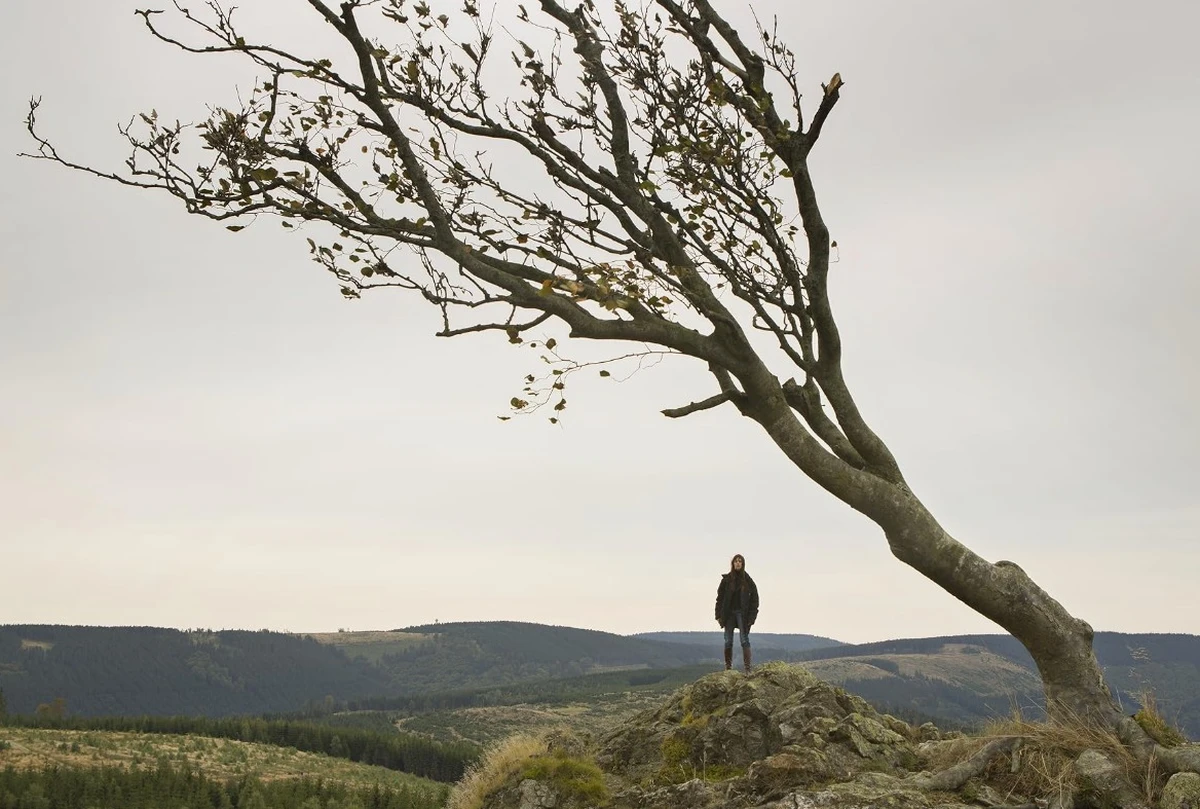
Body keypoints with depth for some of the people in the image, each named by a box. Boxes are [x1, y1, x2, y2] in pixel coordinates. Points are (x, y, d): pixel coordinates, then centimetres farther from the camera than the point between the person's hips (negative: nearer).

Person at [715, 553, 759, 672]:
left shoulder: (747, 580, 1)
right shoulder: (726, 579, 4)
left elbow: (754, 597, 0)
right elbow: (720, 597, 5)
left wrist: (752, 615, -7)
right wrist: (719, 615, -1)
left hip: (742, 613, -2)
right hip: (728, 613, 2)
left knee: (744, 639, -7)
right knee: (728, 641, 4)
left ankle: (747, 669, -10)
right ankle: (728, 667, 10)